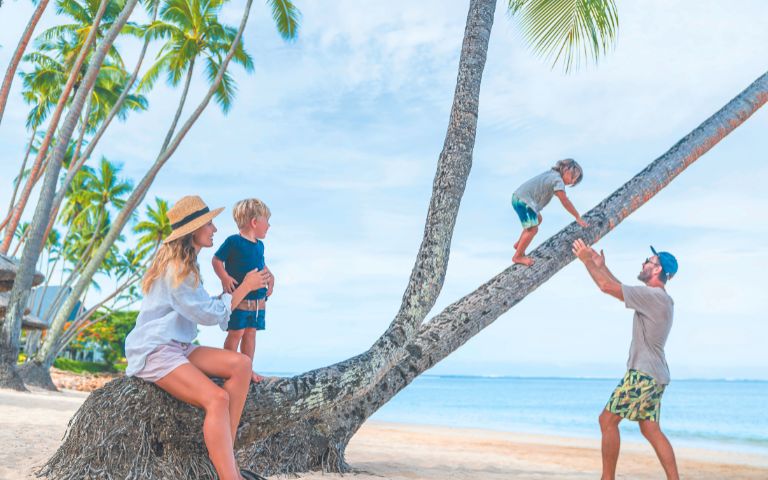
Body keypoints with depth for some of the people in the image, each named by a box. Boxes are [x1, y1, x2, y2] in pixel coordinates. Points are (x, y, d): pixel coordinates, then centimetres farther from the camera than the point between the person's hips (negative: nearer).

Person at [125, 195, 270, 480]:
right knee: (216, 398, -28)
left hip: (177, 347, 9)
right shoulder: (176, 269, -16)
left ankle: (224, 455, -13)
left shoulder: (184, 264, 15)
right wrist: (245, 287, -3)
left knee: (240, 364, -10)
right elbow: (210, 315, -11)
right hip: (154, 351, -9)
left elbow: (202, 306, 26)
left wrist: (238, 295, 15)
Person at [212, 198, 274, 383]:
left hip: (258, 300, 7)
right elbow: (216, 260, -8)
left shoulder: (259, 245, 11)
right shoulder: (233, 242, -12)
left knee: (250, 333, 11)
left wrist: (270, 276, 9)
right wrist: (224, 278, -21)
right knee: (235, 333, -2)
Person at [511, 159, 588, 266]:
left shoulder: (553, 174, 13)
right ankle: (518, 256, 3)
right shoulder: (558, 180, -16)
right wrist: (578, 217, -8)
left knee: (538, 219, 26)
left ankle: (519, 244, 35)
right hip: (522, 201, -10)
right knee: (533, 229, -8)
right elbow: (565, 202, -15)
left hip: (519, 197, 10)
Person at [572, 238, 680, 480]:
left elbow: (607, 286, -17)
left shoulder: (653, 295, -14)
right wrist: (602, 266, 29)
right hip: (654, 375, 10)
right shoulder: (658, 298, 16)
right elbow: (621, 289, 29)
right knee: (651, 430, 9)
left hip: (643, 373, -10)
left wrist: (587, 260, -7)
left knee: (607, 420, -4)